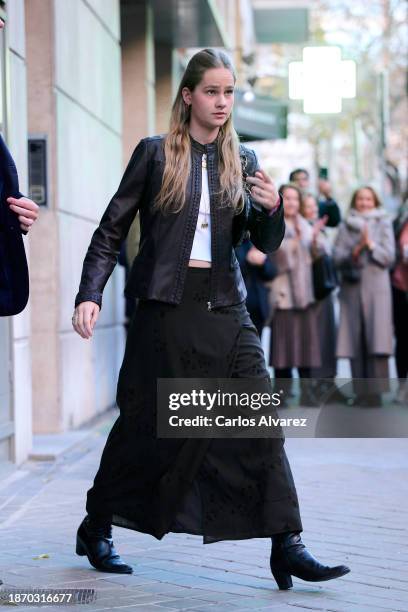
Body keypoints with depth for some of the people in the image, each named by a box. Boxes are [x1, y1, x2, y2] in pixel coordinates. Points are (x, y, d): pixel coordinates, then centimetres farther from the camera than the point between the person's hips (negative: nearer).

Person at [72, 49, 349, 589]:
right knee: (145, 423, 5)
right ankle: (96, 530, 25)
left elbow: (267, 244, 6)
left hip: (225, 308, 3)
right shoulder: (155, 153, 0)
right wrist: (90, 294, -8)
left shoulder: (242, 161, 10)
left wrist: (272, 208, -16)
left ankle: (287, 546, -7)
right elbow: (111, 230, 3)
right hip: (166, 306, -3)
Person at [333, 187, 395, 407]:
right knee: (355, 340, -2)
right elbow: (337, 257, 4)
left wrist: (371, 245, -11)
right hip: (351, 288, 2)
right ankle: (360, 392, 2)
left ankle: (375, 392, -10)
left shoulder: (383, 224, 9)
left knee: (376, 338, -10)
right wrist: (355, 250, -12)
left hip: (376, 287, -2)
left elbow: (389, 257, 2)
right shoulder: (346, 226, 12)